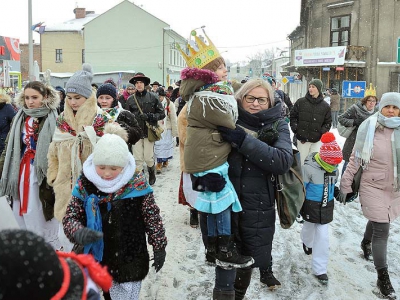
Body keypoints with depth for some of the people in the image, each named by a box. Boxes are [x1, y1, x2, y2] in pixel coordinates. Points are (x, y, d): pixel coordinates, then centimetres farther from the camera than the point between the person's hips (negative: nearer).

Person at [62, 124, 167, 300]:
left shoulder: (137, 183, -15)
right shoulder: (85, 183, -10)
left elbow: (152, 217, -4)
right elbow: (70, 217, -6)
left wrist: (159, 247, 2)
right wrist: (79, 233, -28)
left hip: (131, 261, -2)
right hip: (101, 259, 2)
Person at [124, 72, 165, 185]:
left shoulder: (153, 97, 0)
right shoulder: (130, 99, 3)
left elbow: (162, 114, 0)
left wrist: (152, 116, -14)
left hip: (149, 131, -1)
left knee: (148, 158, 1)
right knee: (138, 159, 2)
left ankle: (152, 173, 31)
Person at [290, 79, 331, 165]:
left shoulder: (325, 106, 4)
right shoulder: (300, 102, 1)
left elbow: (328, 122, 10)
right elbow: (293, 116, 6)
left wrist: (322, 132, -5)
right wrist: (295, 129, -4)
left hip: (317, 140, 1)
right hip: (302, 139, 0)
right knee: (302, 162, 5)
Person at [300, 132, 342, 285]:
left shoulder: (334, 167, -7)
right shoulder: (309, 168, -25)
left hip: (326, 206, 3)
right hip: (311, 205, -3)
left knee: (323, 236, 2)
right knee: (309, 226, 23)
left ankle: (320, 269, 12)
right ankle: (307, 242, 60)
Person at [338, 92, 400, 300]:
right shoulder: (369, 129, -11)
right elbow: (355, 158, -5)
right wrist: (345, 185, -5)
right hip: (373, 186, -4)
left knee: (378, 222, 22)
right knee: (381, 230, -6)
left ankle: (366, 243, 55)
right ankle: (383, 278, 6)